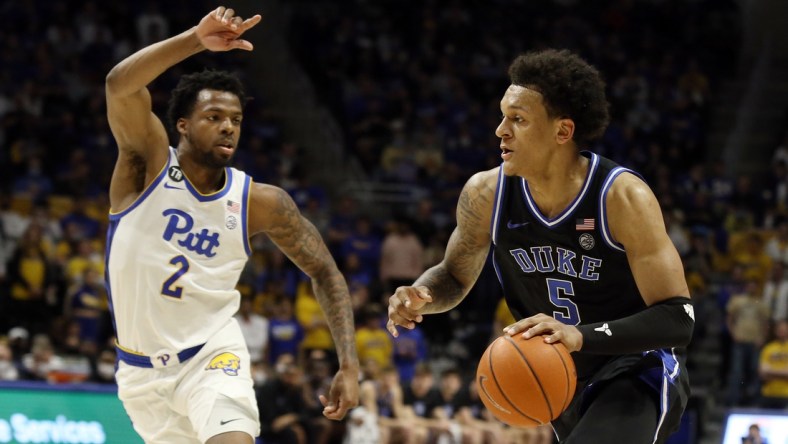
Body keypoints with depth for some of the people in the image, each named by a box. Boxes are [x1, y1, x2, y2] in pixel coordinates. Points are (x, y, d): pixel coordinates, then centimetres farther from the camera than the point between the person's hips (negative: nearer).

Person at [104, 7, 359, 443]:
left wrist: (349, 366, -8)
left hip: (212, 356, -1)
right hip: (142, 369, 1)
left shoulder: (260, 202, -8)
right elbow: (119, 85, -30)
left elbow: (325, 273, 2)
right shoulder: (150, 163, -11)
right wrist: (196, 39, -43)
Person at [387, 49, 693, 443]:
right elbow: (455, 276, 9)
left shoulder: (622, 197, -25)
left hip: (639, 373, -6)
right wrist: (418, 297, -16)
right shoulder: (486, 194, -11)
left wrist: (580, 335, -41)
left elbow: (678, 319, -27)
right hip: (566, 383, 6)